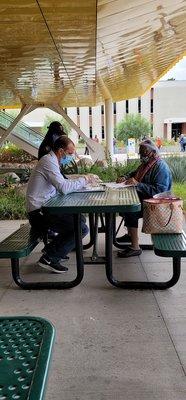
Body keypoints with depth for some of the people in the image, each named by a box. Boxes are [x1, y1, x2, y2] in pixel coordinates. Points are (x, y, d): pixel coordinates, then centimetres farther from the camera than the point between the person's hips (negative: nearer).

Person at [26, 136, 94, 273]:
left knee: (80, 219, 18)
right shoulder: (48, 161, -16)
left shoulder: (52, 160, 17)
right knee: (82, 229, -12)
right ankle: (49, 259, -6)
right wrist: (83, 180, -11)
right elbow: (64, 188, -26)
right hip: (39, 212, -10)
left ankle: (51, 248, 19)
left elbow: (62, 183, 18)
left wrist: (83, 179, 7)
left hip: (45, 208, 10)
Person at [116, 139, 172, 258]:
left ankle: (135, 247, -19)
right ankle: (130, 235, 25)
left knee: (130, 211, -27)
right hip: (143, 197, 10)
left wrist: (138, 184, -32)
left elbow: (159, 190, -29)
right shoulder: (146, 163, 12)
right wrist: (126, 178, 4)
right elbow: (135, 174, 27)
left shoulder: (161, 167, -19)